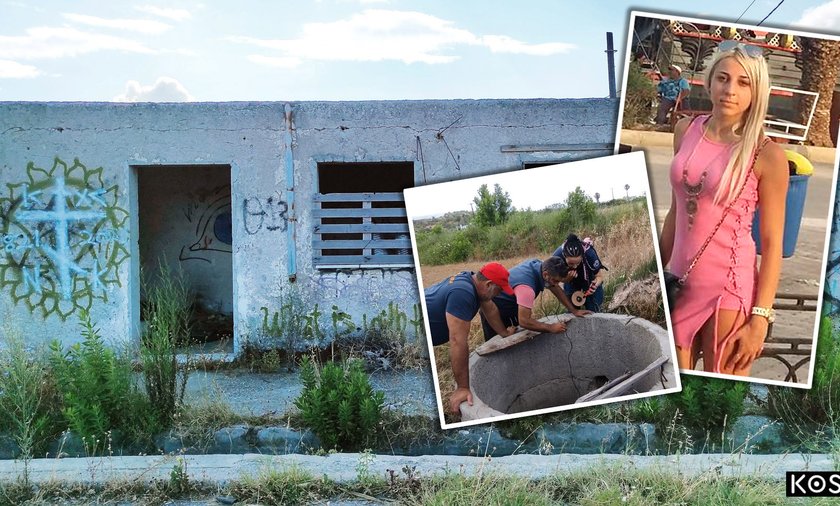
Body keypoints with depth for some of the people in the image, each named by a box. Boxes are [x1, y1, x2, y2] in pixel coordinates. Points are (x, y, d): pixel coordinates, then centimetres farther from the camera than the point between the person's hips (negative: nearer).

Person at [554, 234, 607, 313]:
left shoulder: (589, 254, -38)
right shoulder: (558, 255, -35)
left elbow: (599, 276, -21)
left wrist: (595, 285, -44)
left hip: (590, 282, -1)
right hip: (571, 284, 1)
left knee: (591, 312, -4)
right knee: (572, 312, 2)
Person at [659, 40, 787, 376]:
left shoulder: (766, 155, -10)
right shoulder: (686, 130, 5)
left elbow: (772, 243, -8)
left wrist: (760, 319, -12)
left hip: (730, 289, -4)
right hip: (680, 283, 5)